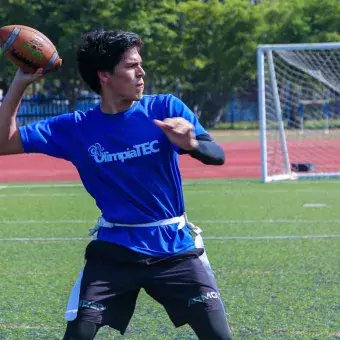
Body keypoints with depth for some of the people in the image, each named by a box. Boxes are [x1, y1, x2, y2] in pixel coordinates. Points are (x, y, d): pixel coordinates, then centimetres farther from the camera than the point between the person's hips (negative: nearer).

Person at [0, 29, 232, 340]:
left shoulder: (166, 109, -6)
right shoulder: (76, 129, -3)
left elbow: (218, 155, -14)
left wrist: (191, 144, -37)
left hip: (175, 247, 0)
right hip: (114, 251, 1)